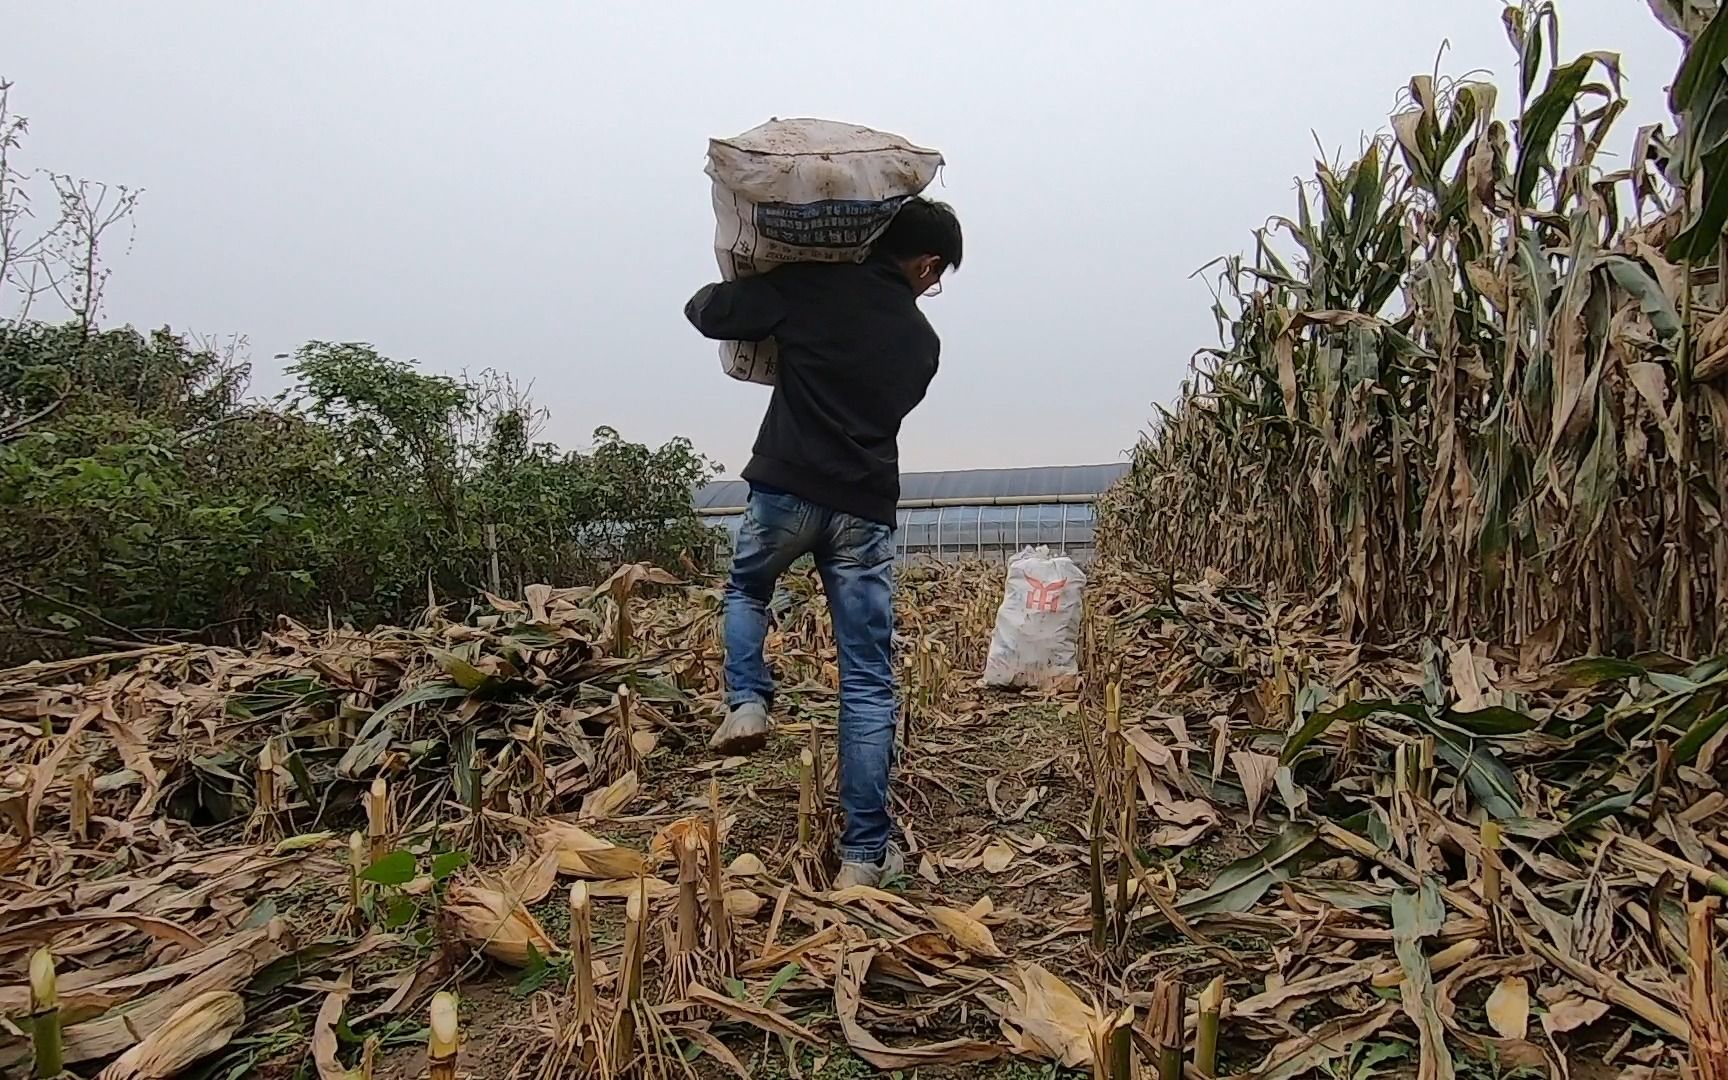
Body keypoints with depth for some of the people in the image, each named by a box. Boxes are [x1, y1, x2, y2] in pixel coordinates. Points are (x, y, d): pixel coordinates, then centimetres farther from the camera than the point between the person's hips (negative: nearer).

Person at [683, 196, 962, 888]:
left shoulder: (811, 287, 0)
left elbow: (703, 312, 4)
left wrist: (744, 289, 26)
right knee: (869, 686, 6)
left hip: (786, 492, -1)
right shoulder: (922, 341, 10)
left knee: (746, 588, 33)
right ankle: (866, 854, 8)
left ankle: (747, 704, 9)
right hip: (866, 512, 1)